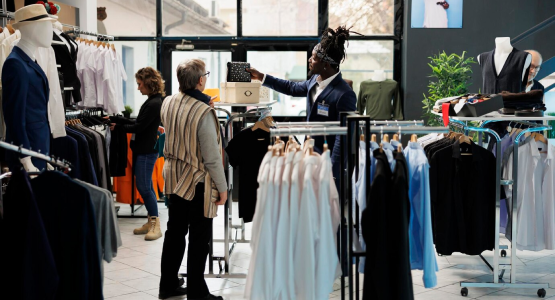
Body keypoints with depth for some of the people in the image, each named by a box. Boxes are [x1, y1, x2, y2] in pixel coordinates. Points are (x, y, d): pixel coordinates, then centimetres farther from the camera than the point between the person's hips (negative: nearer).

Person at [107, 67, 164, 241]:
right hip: (144, 149, 10)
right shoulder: (152, 101, 14)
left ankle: (155, 225, -1)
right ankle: (151, 222, 19)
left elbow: (139, 127, -17)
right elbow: (138, 123, 15)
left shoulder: (154, 104, -17)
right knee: (144, 186, 12)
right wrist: (114, 119, 14)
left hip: (147, 151, -10)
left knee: (144, 187, -7)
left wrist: (117, 127, -7)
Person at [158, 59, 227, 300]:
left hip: (174, 178, 7)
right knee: (199, 239, 6)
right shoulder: (203, 112, -24)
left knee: (174, 231, 18)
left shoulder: (168, 103, -3)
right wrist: (222, 187, -9)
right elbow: (212, 157, -21)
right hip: (198, 182, -7)